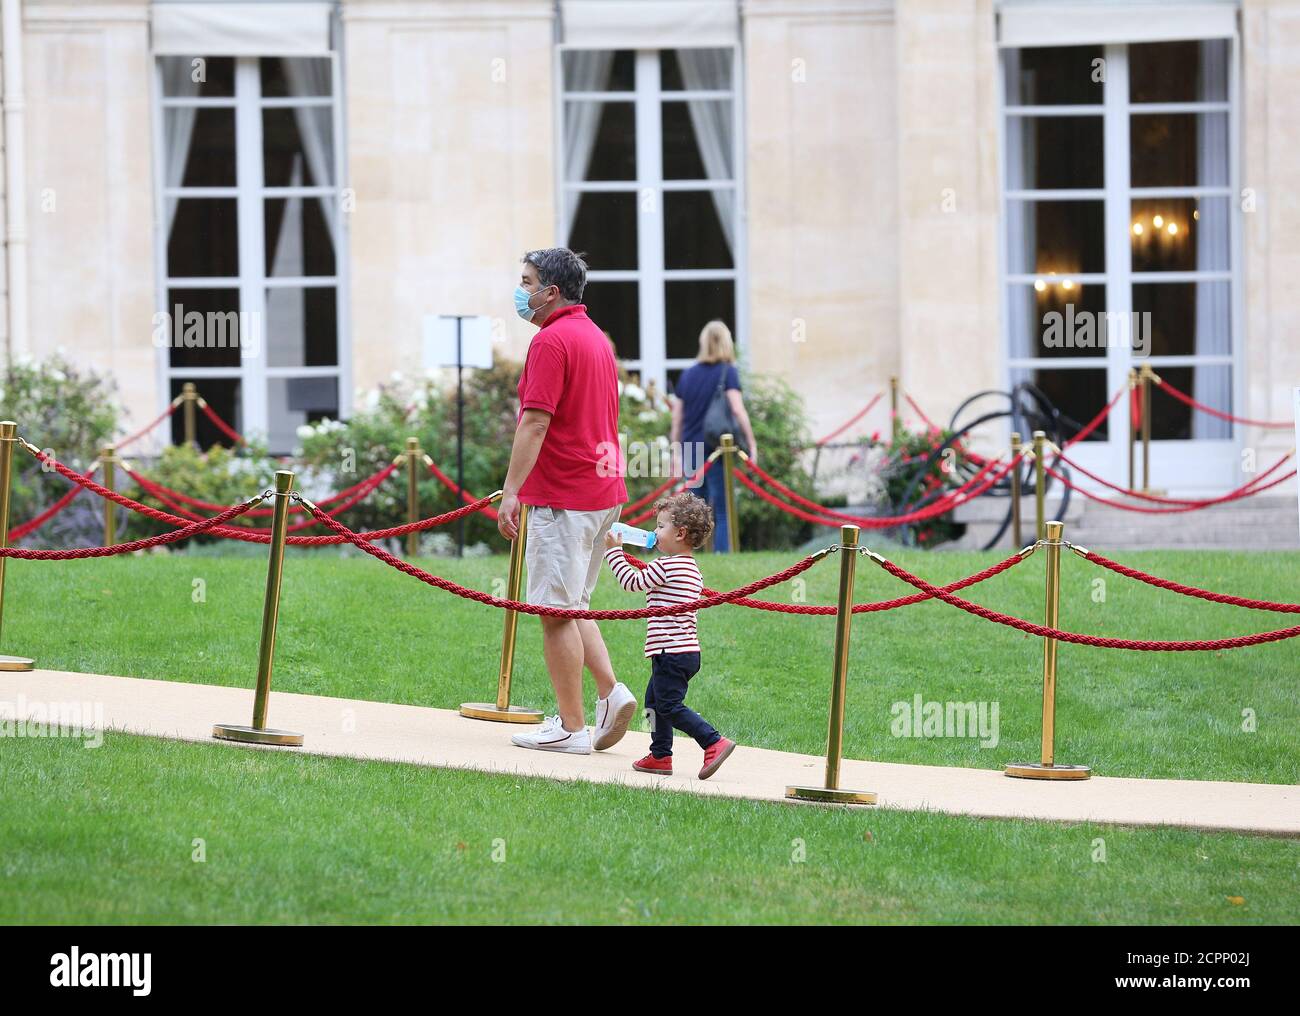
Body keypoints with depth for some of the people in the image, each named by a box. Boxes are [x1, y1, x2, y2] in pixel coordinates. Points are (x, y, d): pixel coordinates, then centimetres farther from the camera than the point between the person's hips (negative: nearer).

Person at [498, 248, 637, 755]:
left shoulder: (551, 340, -14)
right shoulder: (594, 336, 16)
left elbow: (535, 423, -20)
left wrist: (512, 491, -20)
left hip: (562, 496, -10)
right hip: (603, 490, 10)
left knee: (557, 610, -4)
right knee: (572, 605, 18)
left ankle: (571, 727, -1)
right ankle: (611, 691, 4)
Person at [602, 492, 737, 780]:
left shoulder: (665, 566, -14)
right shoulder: (692, 568, 16)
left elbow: (632, 582, -8)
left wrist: (614, 551, 0)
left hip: (670, 651, -10)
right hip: (688, 650, 10)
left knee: (670, 705, -9)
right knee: (655, 700, 18)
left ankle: (714, 743, -16)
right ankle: (660, 755, 20)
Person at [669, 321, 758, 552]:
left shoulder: (688, 374, 11)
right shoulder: (727, 372, -3)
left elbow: (677, 418, 13)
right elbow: (737, 409, -14)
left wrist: (676, 454, 19)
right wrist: (751, 443, -9)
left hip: (691, 453, 5)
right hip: (717, 452, -5)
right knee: (722, 514, -3)